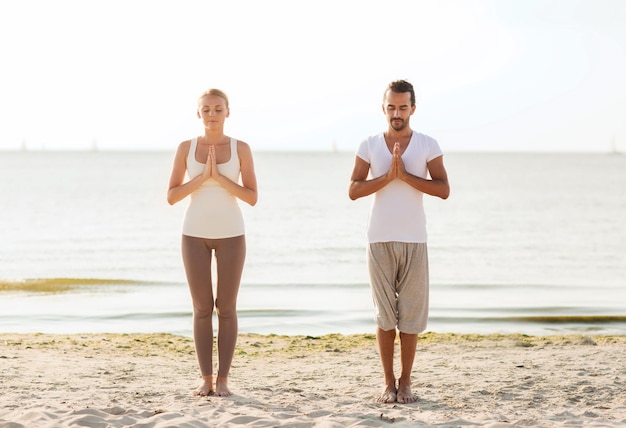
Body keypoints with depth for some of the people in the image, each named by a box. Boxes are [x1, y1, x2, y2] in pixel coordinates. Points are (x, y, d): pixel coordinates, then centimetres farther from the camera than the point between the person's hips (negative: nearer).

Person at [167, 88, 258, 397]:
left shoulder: (241, 148, -2)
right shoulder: (186, 148, 0)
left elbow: (252, 198, -7)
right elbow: (171, 197, -4)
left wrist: (219, 176, -19)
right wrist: (202, 176, -17)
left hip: (230, 234, 0)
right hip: (195, 235, 1)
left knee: (226, 308, 0)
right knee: (202, 309, 1)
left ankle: (223, 379, 7)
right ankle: (206, 379, 8)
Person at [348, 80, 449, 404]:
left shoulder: (428, 145, 4)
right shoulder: (369, 145, 6)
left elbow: (443, 189, -6)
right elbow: (354, 190, -2)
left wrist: (406, 175, -14)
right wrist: (388, 176, -14)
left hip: (414, 240, 0)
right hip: (380, 240, 0)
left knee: (411, 312, 2)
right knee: (384, 313, 2)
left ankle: (405, 382, 9)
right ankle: (388, 382, 8)